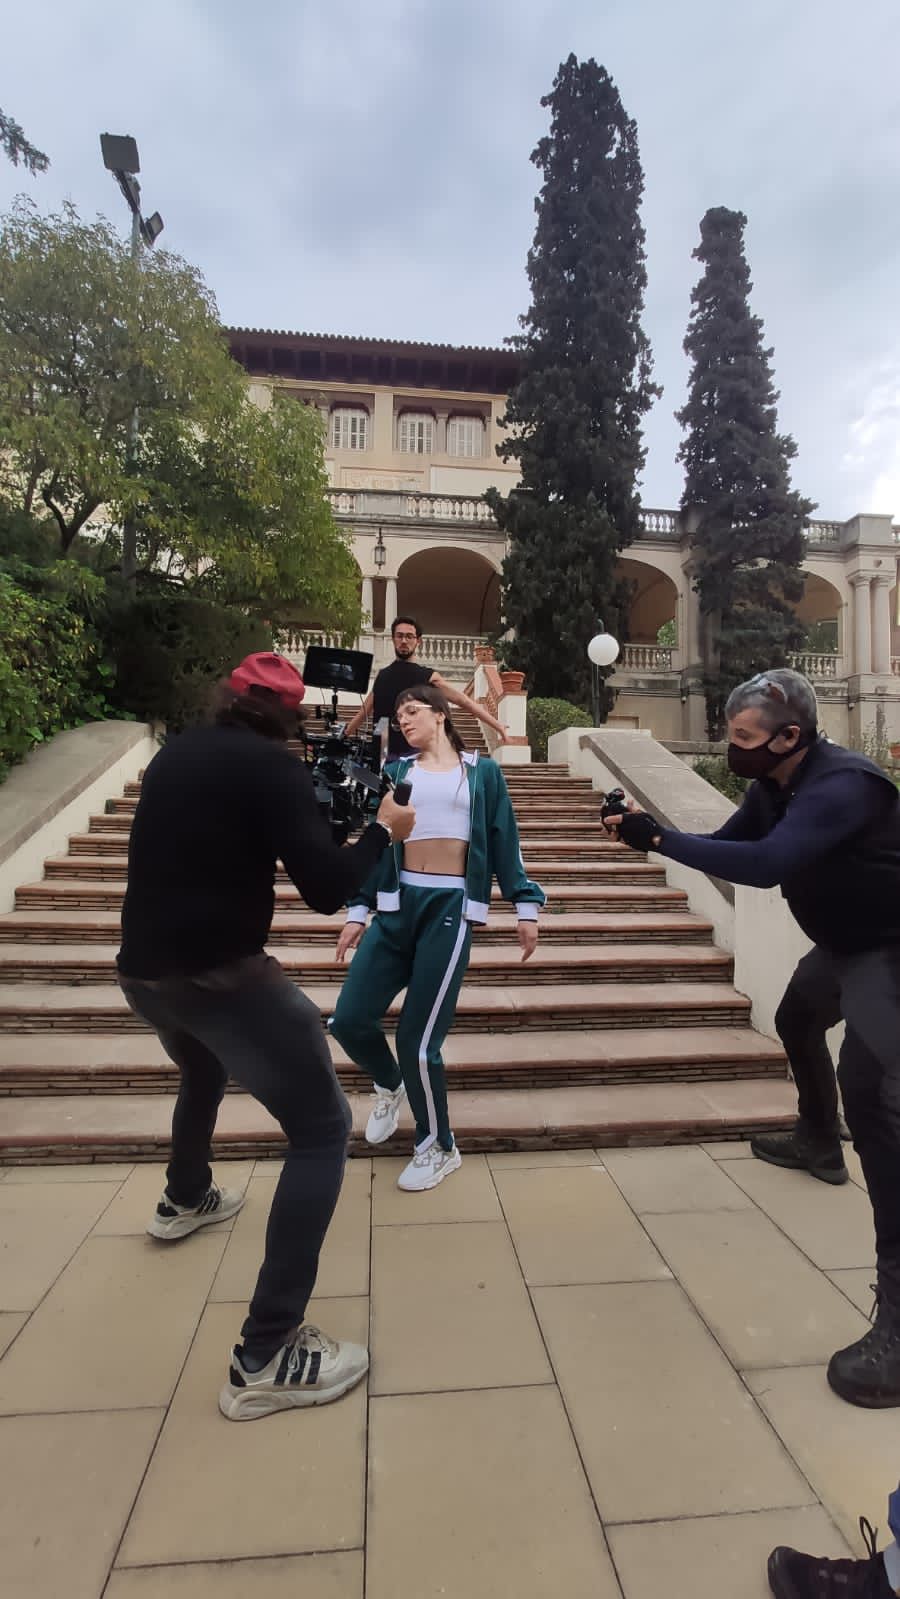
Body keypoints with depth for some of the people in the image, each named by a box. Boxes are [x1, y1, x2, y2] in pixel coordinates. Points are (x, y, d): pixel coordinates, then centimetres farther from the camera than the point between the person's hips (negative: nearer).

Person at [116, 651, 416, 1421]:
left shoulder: (174, 754, 11)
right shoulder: (271, 765, -11)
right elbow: (328, 890, -16)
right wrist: (383, 830, -1)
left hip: (143, 971, 8)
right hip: (221, 975, -8)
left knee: (204, 1071, 38)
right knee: (323, 1129, 1)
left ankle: (185, 1201, 58)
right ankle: (265, 1358, 2)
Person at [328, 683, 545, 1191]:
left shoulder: (482, 772, 7)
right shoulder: (396, 772, 13)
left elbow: (505, 842, 6)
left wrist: (526, 905, 1)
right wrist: (358, 910, 7)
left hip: (451, 906, -3)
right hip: (398, 902, 4)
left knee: (418, 1038, -4)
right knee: (349, 1019, -1)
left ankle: (440, 1147, 22)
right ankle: (390, 1086, 35)